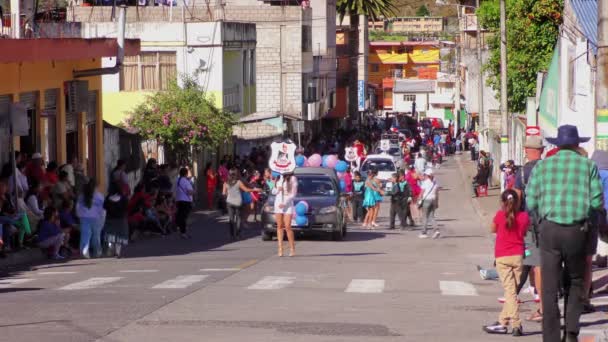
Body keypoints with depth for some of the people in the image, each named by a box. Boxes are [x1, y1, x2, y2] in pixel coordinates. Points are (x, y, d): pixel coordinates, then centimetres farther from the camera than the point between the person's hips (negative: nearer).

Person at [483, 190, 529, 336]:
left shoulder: (500, 215, -7)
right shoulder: (524, 216, -1)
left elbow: (493, 229, 10)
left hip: (502, 257, -2)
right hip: (518, 256, 2)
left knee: (509, 290, -6)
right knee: (513, 290, 11)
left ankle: (516, 324, -15)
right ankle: (502, 322, 13)